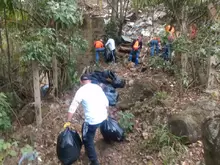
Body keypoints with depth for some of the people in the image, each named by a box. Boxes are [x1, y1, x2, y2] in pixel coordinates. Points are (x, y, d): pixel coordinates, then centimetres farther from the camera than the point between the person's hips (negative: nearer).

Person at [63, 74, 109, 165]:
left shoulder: (81, 91, -8)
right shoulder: (97, 87, 7)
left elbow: (73, 107, -7)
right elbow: (106, 102, 11)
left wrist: (68, 121, 1)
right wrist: (106, 113, 26)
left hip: (92, 120, -7)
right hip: (103, 117, 7)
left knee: (87, 140, 12)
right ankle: (89, 151, 48)